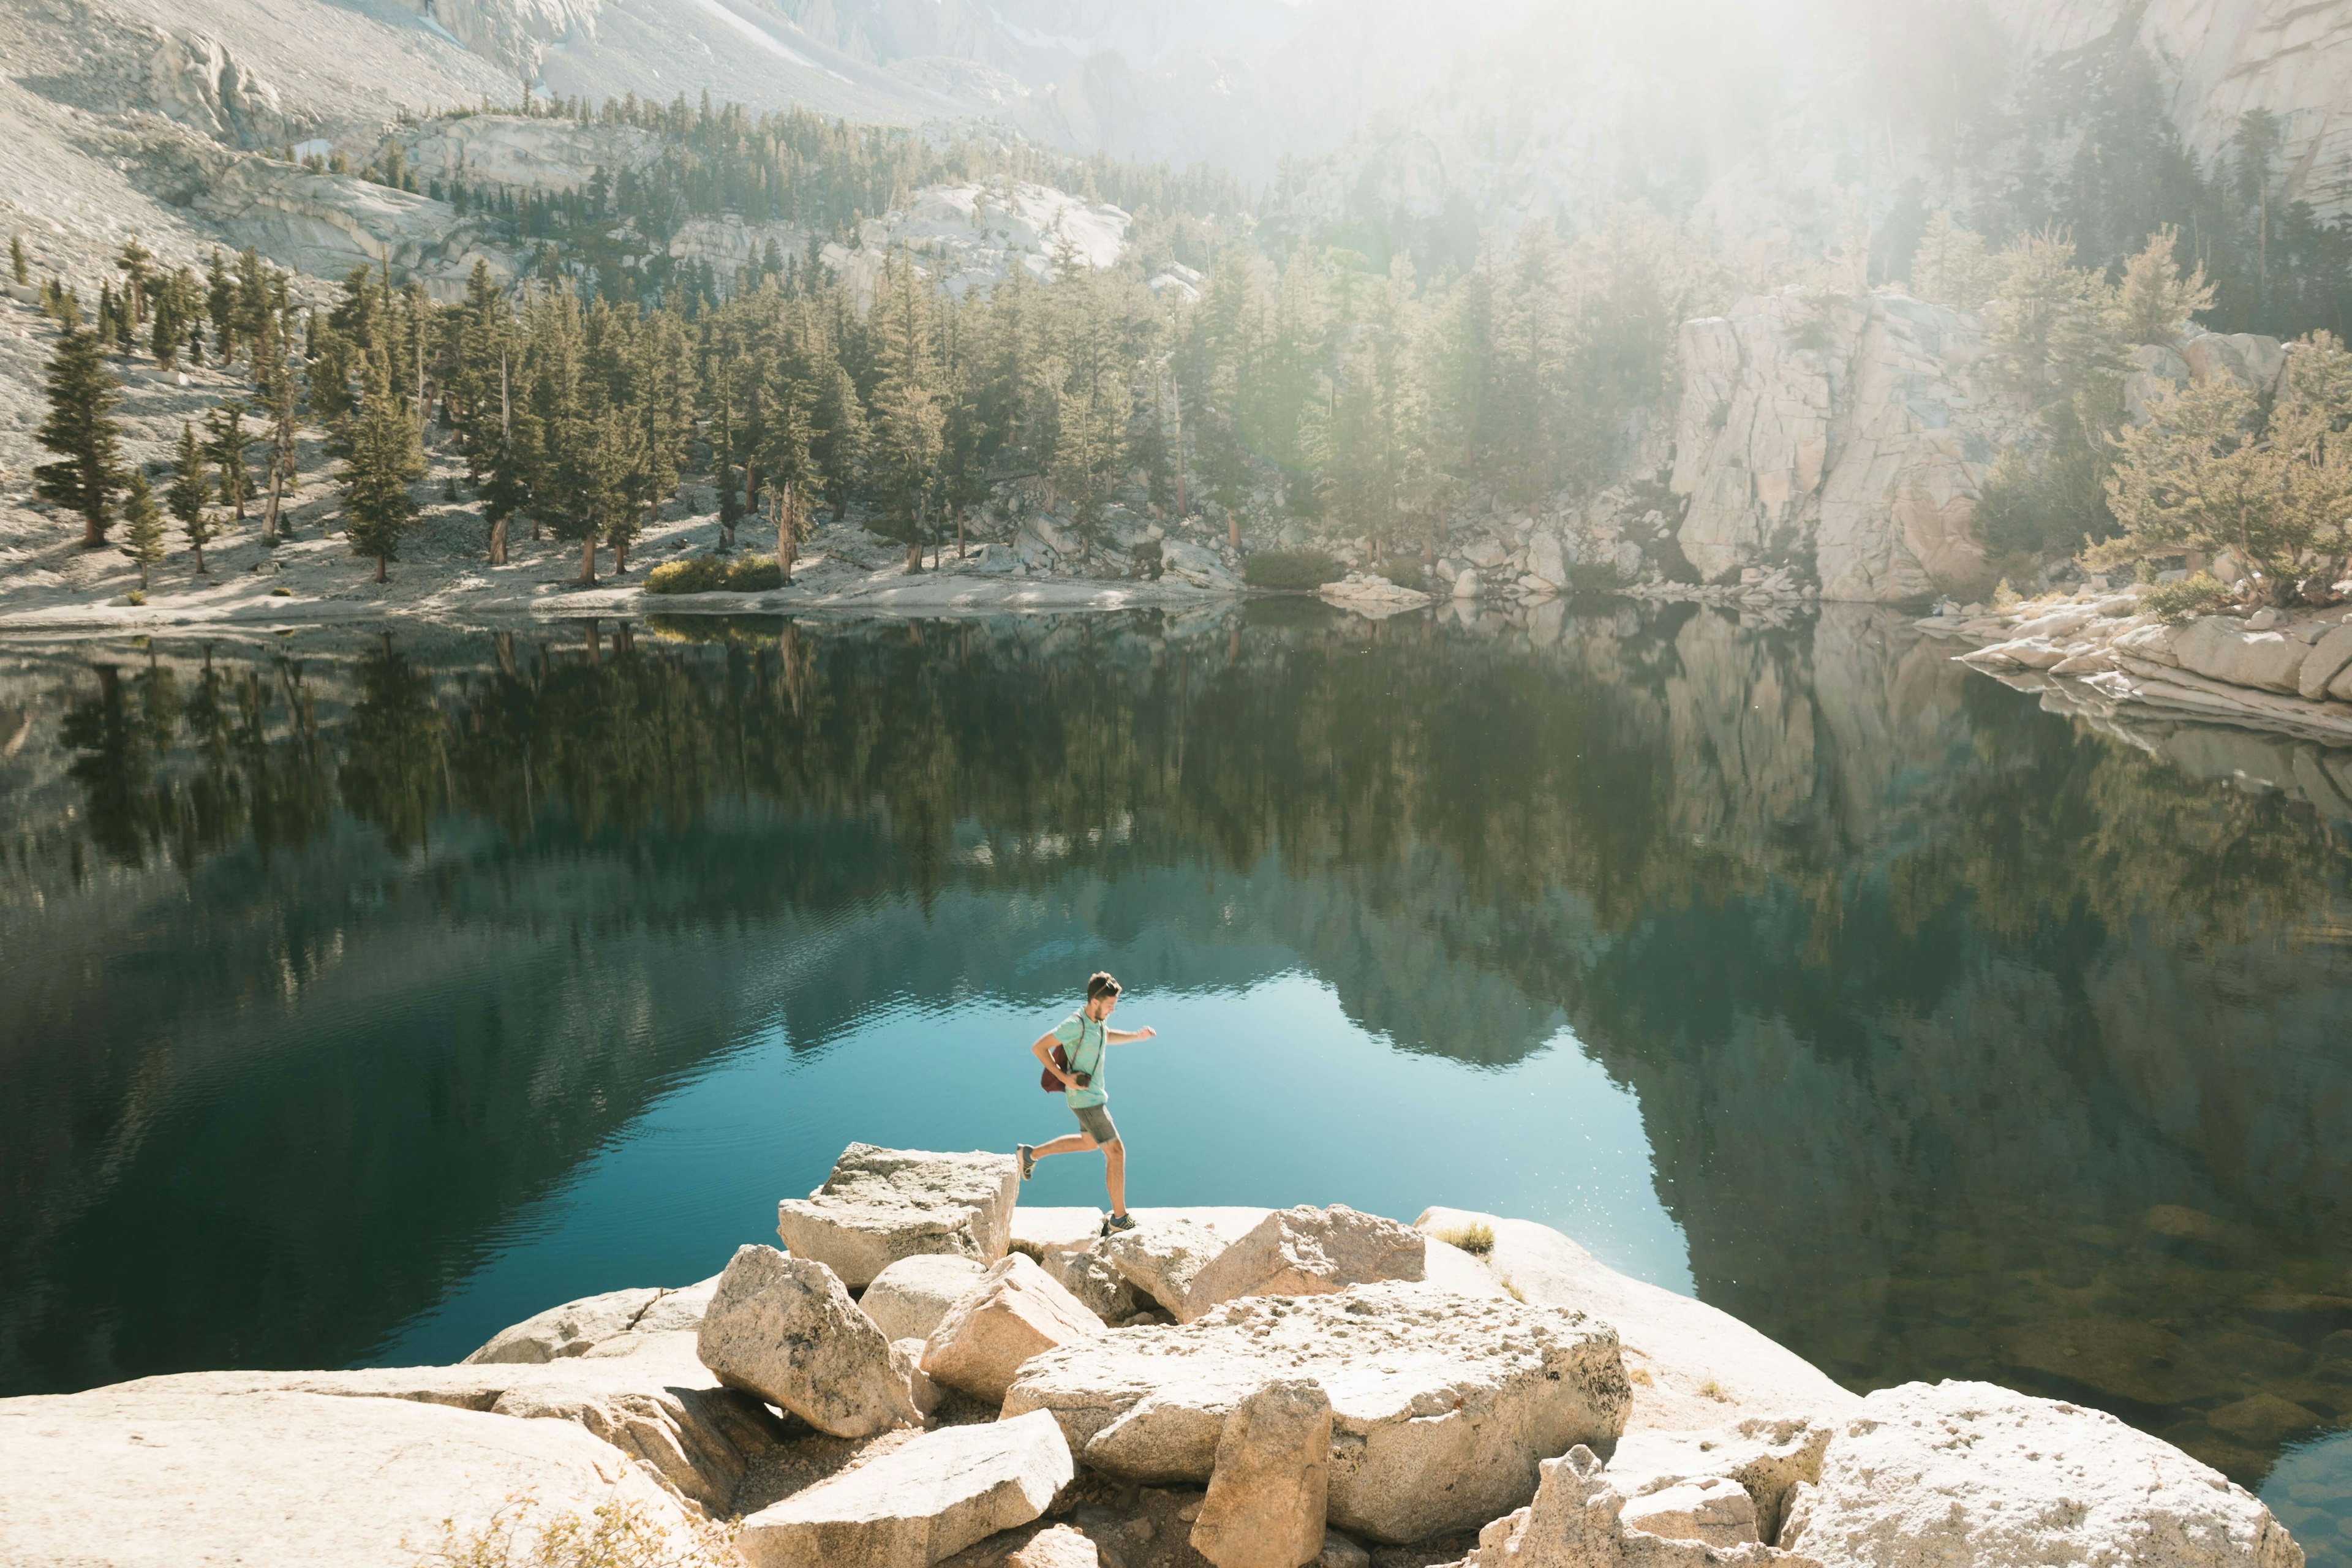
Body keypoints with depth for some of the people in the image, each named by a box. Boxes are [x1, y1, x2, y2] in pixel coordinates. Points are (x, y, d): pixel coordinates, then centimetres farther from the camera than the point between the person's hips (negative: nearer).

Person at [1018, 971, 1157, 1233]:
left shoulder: (1098, 1018, 0)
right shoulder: (1076, 1025, -26)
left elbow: (1108, 1036, 24)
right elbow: (1038, 1048, -23)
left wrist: (1136, 1035, 10)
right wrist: (1064, 1077, -23)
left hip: (1094, 1094, 10)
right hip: (1086, 1099, -10)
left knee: (1089, 1142, 30)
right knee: (1116, 1152, -5)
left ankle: (1031, 1154, 38)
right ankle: (1119, 1220, 3)